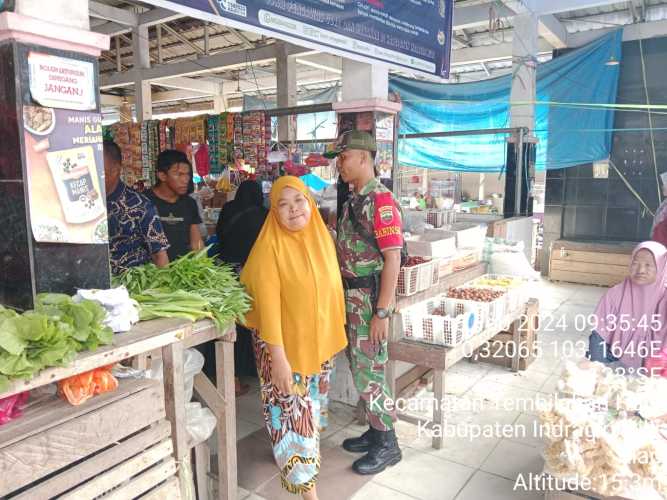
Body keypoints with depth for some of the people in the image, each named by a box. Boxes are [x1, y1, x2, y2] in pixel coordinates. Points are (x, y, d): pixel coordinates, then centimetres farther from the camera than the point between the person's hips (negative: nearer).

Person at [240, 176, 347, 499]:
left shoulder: (321, 236, -1)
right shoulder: (270, 246, -19)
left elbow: (331, 287, 7)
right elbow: (268, 303, -22)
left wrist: (335, 332, 11)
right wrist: (278, 356, -25)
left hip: (319, 339, 6)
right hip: (284, 343, -6)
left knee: (309, 404, 23)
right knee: (291, 409, 2)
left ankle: (303, 451, 48)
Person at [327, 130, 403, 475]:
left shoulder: (380, 200, -17)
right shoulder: (353, 201, 11)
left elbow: (392, 259, -21)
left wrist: (382, 312, -22)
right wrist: (346, 299, 17)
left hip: (369, 298, -9)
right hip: (351, 296, 9)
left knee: (369, 373, 0)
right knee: (359, 367, 17)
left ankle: (387, 445, 18)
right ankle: (375, 431, 33)